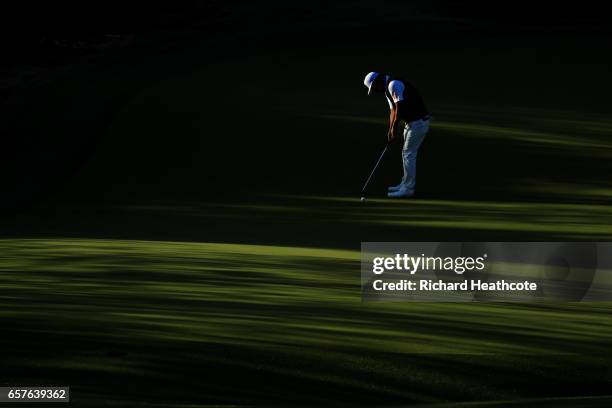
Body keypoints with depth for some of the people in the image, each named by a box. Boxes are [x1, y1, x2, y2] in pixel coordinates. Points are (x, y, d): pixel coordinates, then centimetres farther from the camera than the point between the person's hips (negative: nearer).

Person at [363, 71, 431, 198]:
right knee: (407, 153, 18)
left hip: (419, 122, -10)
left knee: (409, 154, -5)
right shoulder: (388, 89, 14)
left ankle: (408, 189, 1)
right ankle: (406, 184, 28)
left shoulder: (394, 85, -18)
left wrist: (394, 127, -11)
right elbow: (393, 111, 15)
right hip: (411, 122, 10)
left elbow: (400, 108, -21)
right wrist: (390, 131, 6)